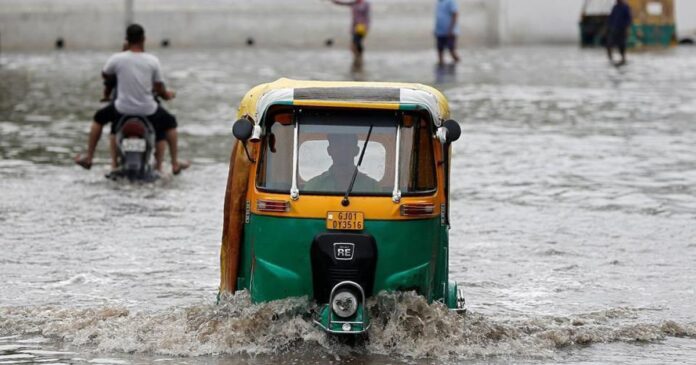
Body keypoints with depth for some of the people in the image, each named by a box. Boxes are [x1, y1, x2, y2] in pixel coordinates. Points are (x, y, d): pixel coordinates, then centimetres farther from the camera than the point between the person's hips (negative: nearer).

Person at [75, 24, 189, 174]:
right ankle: (175, 163, 30)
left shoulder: (117, 59, -9)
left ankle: (88, 158, 32)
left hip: (122, 109, 0)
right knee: (169, 123, 30)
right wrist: (168, 95, 21)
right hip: (148, 111, 0)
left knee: (99, 118, 31)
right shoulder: (152, 61, -9)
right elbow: (160, 90, -3)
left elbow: (104, 74, 12)